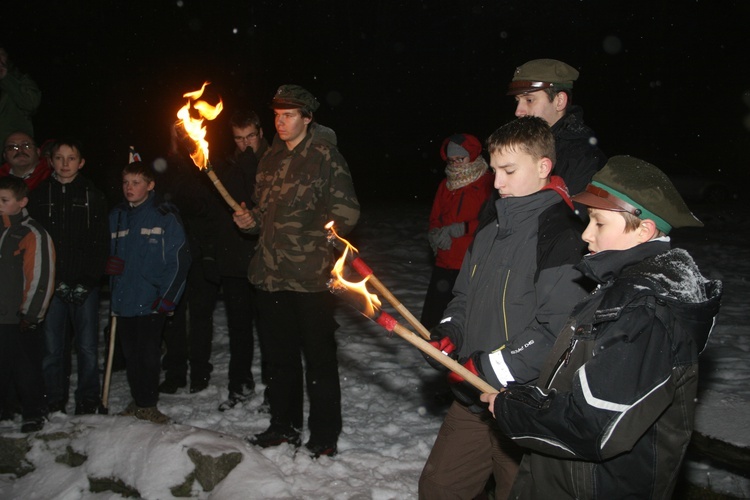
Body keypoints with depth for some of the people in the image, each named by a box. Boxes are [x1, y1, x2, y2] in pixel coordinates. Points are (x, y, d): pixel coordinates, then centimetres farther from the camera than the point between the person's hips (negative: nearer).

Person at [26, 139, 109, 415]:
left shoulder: (93, 196, 5)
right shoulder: (39, 195, 7)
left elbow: (101, 243, 2)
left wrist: (86, 282, -7)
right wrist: (55, 283, -6)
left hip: (86, 285, -1)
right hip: (51, 285, 1)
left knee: (87, 347, 1)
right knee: (51, 348, 1)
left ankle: (88, 402, 15)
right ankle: (54, 405, 15)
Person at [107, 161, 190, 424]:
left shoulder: (164, 216, -4)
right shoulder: (116, 216, 11)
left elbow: (180, 259, -6)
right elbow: (106, 252, 23)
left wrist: (167, 299, -11)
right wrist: (107, 264, -2)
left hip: (151, 302, -4)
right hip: (123, 301, 4)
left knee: (149, 354, -1)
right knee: (131, 354, 10)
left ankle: (147, 405, 13)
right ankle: (138, 401, 23)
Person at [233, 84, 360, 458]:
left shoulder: (325, 156, -6)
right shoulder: (271, 158, 15)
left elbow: (347, 210, -9)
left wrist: (318, 231, -21)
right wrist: (251, 219, 6)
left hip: (311, 275, -7)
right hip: (272, 272, 7)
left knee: (318, 356, 1)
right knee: (278, 353, 16)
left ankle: (325, 436, 13)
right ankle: (284, 426, 31)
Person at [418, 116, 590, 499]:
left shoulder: (561, 235, -18)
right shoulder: (490, 234, 10)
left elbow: (558, 331, -23)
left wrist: (489, 367, -19)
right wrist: (448, 335, 0)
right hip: (473, 397, 8)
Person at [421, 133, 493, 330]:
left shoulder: (487, 184, -6)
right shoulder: (446, 185, 15)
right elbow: (435, 219, 19)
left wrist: (459, 229, -15)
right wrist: (436, 234, -3)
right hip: (445, 262, 6)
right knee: (429, 320, 7)